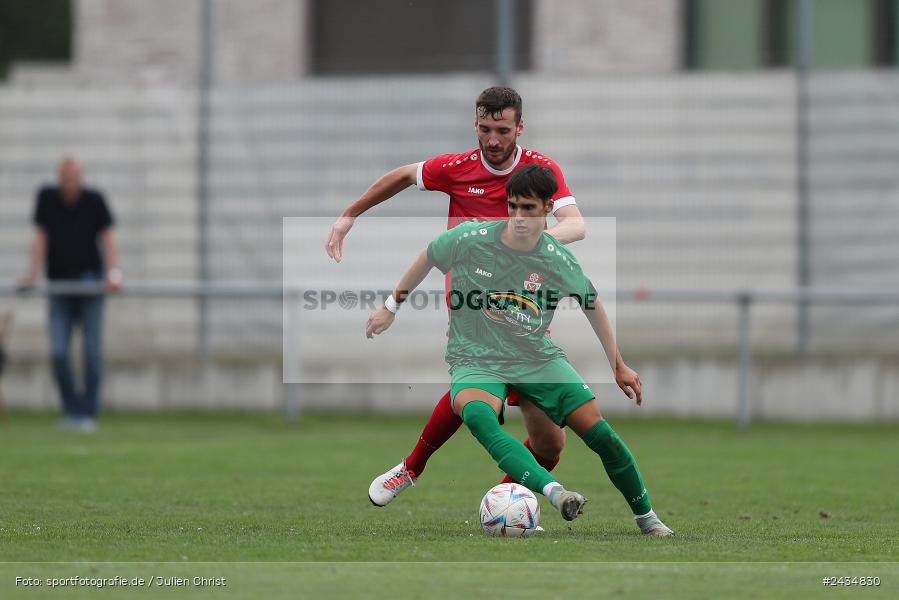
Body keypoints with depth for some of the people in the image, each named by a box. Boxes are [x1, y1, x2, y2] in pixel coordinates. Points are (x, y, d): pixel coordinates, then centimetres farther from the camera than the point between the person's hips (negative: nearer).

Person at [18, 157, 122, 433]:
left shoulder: (94, 200, -2)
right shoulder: (46, 198, 2)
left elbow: (107, 238, -3)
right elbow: (40, 237, 2)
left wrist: (113, 273, -16)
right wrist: (32, 274, -8)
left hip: (89, 282, -1)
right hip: (60, 286, 1)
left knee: (92, 350, -5)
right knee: (58, 353, -10)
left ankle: (89, 413, 1)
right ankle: (71, 409, 5)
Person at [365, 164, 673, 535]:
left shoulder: (558, 260, -7)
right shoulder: (469, 240, -12)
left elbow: (592, 305, 11)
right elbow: (427, 259, 9)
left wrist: (618, 366, 17)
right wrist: (391, 307, 18)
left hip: (538, 359, 2)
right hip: (476, 361, -2)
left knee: (599, 431, -12)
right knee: (476, 412, -38)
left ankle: (646, 518, 12)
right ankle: (554, 493, -56)